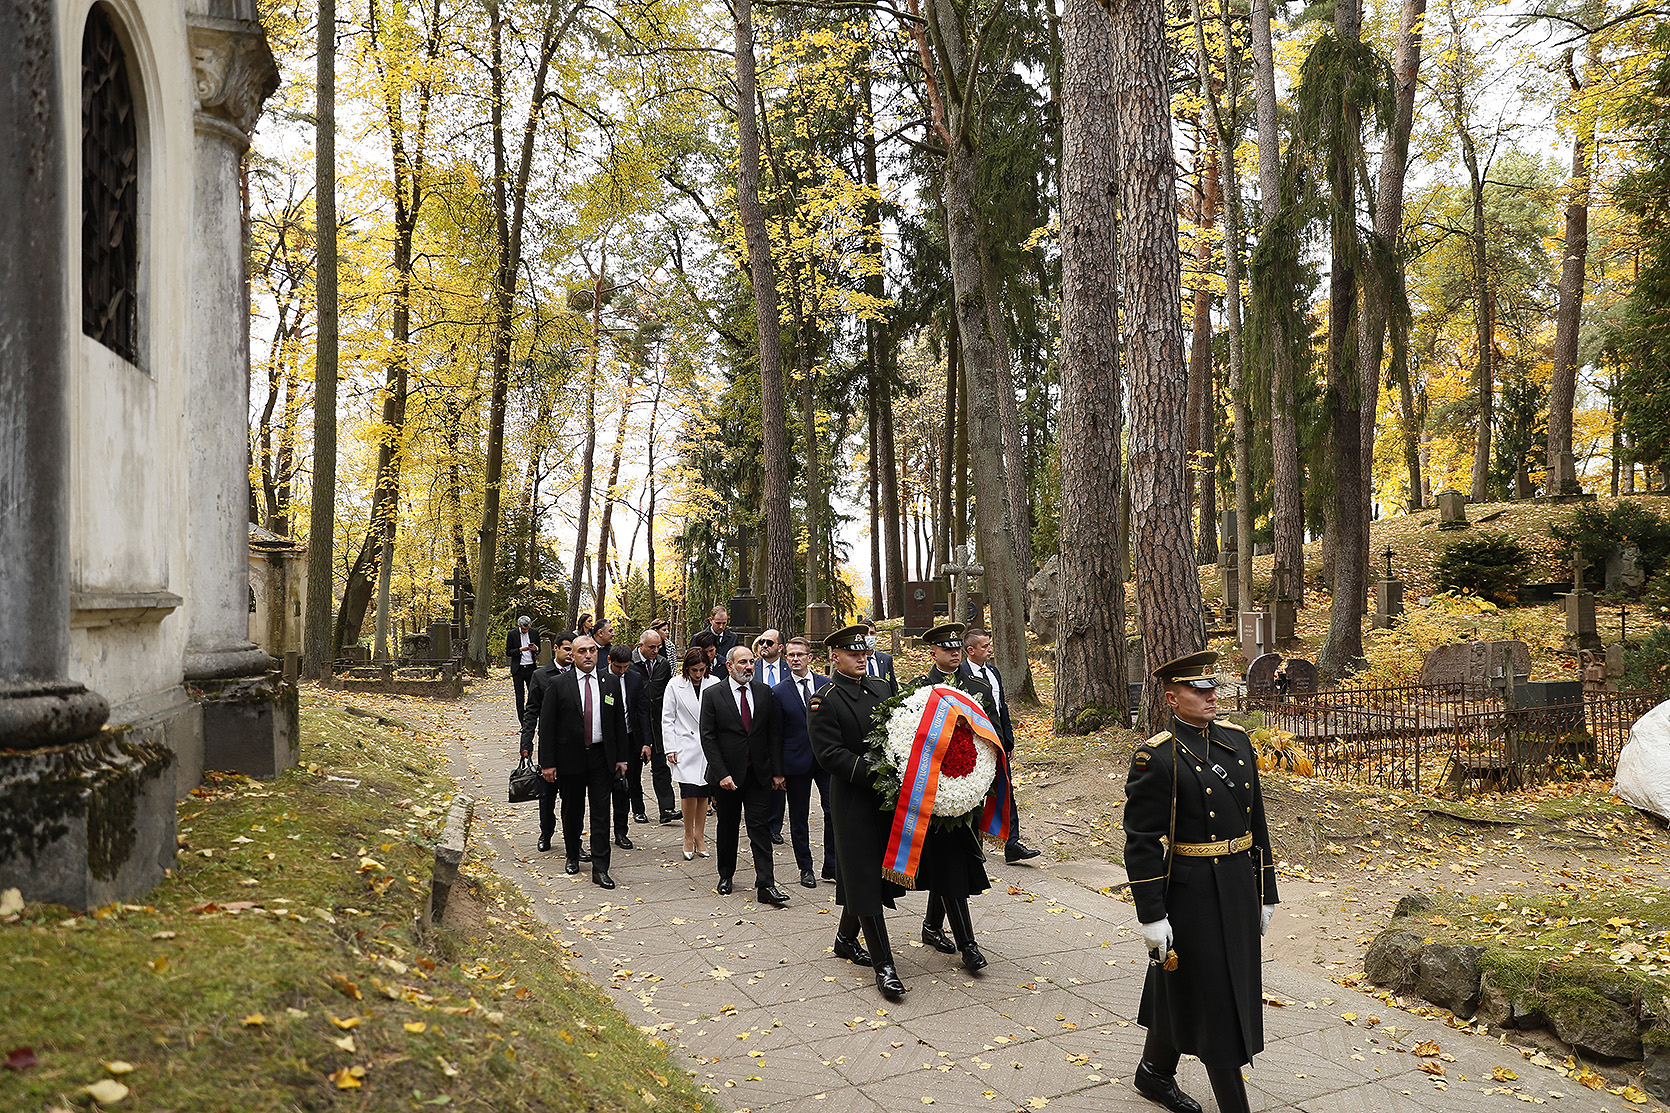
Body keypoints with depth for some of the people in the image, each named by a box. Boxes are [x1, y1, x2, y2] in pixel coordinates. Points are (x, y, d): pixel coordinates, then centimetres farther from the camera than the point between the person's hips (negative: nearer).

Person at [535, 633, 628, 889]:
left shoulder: (611, 682, 3)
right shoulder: (559, 684, -5)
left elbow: (619, 722, 8)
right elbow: (547, 725, -5)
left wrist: (621, 757, 5)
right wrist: (547, 762, -9)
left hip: (602, 757, 1)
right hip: (570, 758, -1)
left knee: (601, 813, -1)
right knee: (572, 811, 13)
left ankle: (600, 868, 2)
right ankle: (572, 856, 34)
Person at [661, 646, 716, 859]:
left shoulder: (714, 684, 3)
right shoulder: (675, 685, -1)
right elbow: (667, 719, 2)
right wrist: (670, 748, -3)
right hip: (686, 747, -2)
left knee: (704, 794, 6)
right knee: (690, 792, -12)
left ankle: (699, 837, 20)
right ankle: (688, 837, 4)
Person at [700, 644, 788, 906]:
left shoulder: (764, 692, 4)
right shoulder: (713, 695, -4)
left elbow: (774, 734, 6)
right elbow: (708, 738, -7)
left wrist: (777, 771, 1)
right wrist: (721, 774, -14)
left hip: (759, 774, 1)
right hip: (727, 774, -1)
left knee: (760, 828, -2)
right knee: (728, 828, 13)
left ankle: (765, 885, -3)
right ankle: (726, 876, 31)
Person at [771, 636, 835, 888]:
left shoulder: (828, 685, 3)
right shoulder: (779, 692, -1)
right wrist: (778, 769, -3)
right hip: (796, 762, -1)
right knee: (799, 818, 8)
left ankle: (831, 866, 14)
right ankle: (805, 868, 22)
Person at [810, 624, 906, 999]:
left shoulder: (880, 689, 11)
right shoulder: (824, 701, -10)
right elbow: (831, 754, -17)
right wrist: (877, 774, -24)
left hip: (887, 799, 7)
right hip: (854, 803, -7)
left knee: (867, 877, 17)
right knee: (865, 882, -2)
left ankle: (846, 939, 37)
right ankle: (884, 965, 4)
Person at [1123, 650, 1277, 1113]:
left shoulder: (1237, 740, 6)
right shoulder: (1156, 757, -15)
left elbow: (1256, 822, 13)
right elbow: (1141, 841, -15)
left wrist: (1264, 893, 13)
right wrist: (1151, 916, -16)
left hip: (1238, 891, 7)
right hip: (1190, 895, -7)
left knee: (1181, 989, 21)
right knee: (1216, 1002, 2)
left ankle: (1154, 1073, 40)